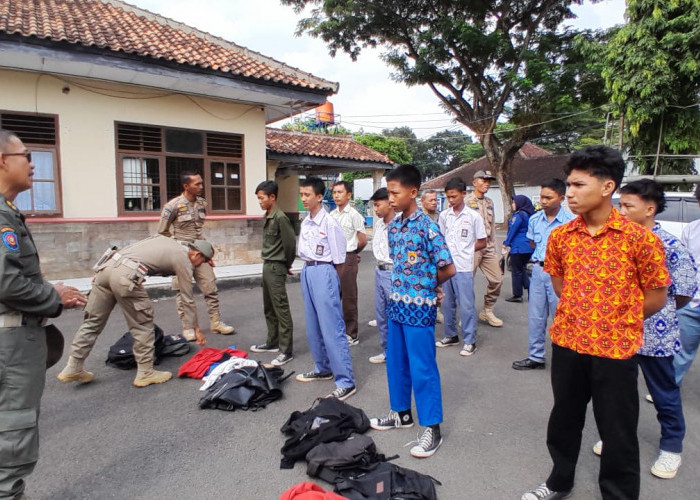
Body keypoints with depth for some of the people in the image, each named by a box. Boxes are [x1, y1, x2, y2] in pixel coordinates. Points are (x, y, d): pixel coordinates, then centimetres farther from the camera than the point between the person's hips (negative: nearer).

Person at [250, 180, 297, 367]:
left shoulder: (280, 217, -17)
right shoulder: (268, 217, 11)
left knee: (281, 310, -5)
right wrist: (270, 263, 13)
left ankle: (286, 351, 1)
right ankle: (272, 342, 31)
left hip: (276, 268, -10)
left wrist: (287, 265, -5)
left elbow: (290, 243, -17)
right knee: (269, 309, 18)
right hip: (267, 266, 10)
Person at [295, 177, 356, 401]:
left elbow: (338, 260, -9)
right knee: (313, 326, 17)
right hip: (307, 272, 9)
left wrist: (333, 282, -2)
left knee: (332, 329, -8)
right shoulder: (305, 223, 10)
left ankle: (345, 382, -2)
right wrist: (308, 270, 10)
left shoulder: (329, 223, -13)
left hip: (323, 272, -9)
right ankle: (322, 368, 34)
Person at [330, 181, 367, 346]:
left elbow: (363, 240, -5)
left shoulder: (354, 215, -8)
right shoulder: (331, 215, 8)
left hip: (348, 259, -6)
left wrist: (350, 251, 8)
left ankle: (351, 334, 14)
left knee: (349, 298, 2)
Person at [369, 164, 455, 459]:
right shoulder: (393, 227, 7)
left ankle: (432, 429, 15)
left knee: (423, 368, 2)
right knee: (396, 362, 17)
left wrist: (425, 287, 1)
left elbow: (448, 269, -16)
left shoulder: (427, 227, -16)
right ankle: (402, 413, 36)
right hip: (396, 304, 8)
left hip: (419, 308, -7)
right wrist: (408, 287, 3)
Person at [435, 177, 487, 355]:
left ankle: (470, 341, 11)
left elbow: (482, 242, 1)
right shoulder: (443, 215, 6)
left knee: (466, 305, 0)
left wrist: (464, 251, -2)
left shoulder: (474, 216, -5)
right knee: (447, 304, 13)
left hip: (463, 268, -4)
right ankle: (451, 336, 28)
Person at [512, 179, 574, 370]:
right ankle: (535, 356, 25)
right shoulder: (534, 219, 4)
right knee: (535, 316, 13)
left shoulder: (570, 221, -13)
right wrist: (539, 259, 10)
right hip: (538, 270, 6)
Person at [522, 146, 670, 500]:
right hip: (567, 344, 4)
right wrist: (581, 313, 6)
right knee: (564, 419, 20)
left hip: (616, 350, -4)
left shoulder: (640, 239, -14)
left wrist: (614, 322, 0)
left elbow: (656, 298, -5)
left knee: (618, 433, 11)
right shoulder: (560, 236, -2)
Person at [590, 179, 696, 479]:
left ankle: (671, 447, 34)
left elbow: (684, 293, -10)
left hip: (654, 333, -4)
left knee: (664, 394, 14)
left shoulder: (670, 246, -15)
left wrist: (658, 309, 2)